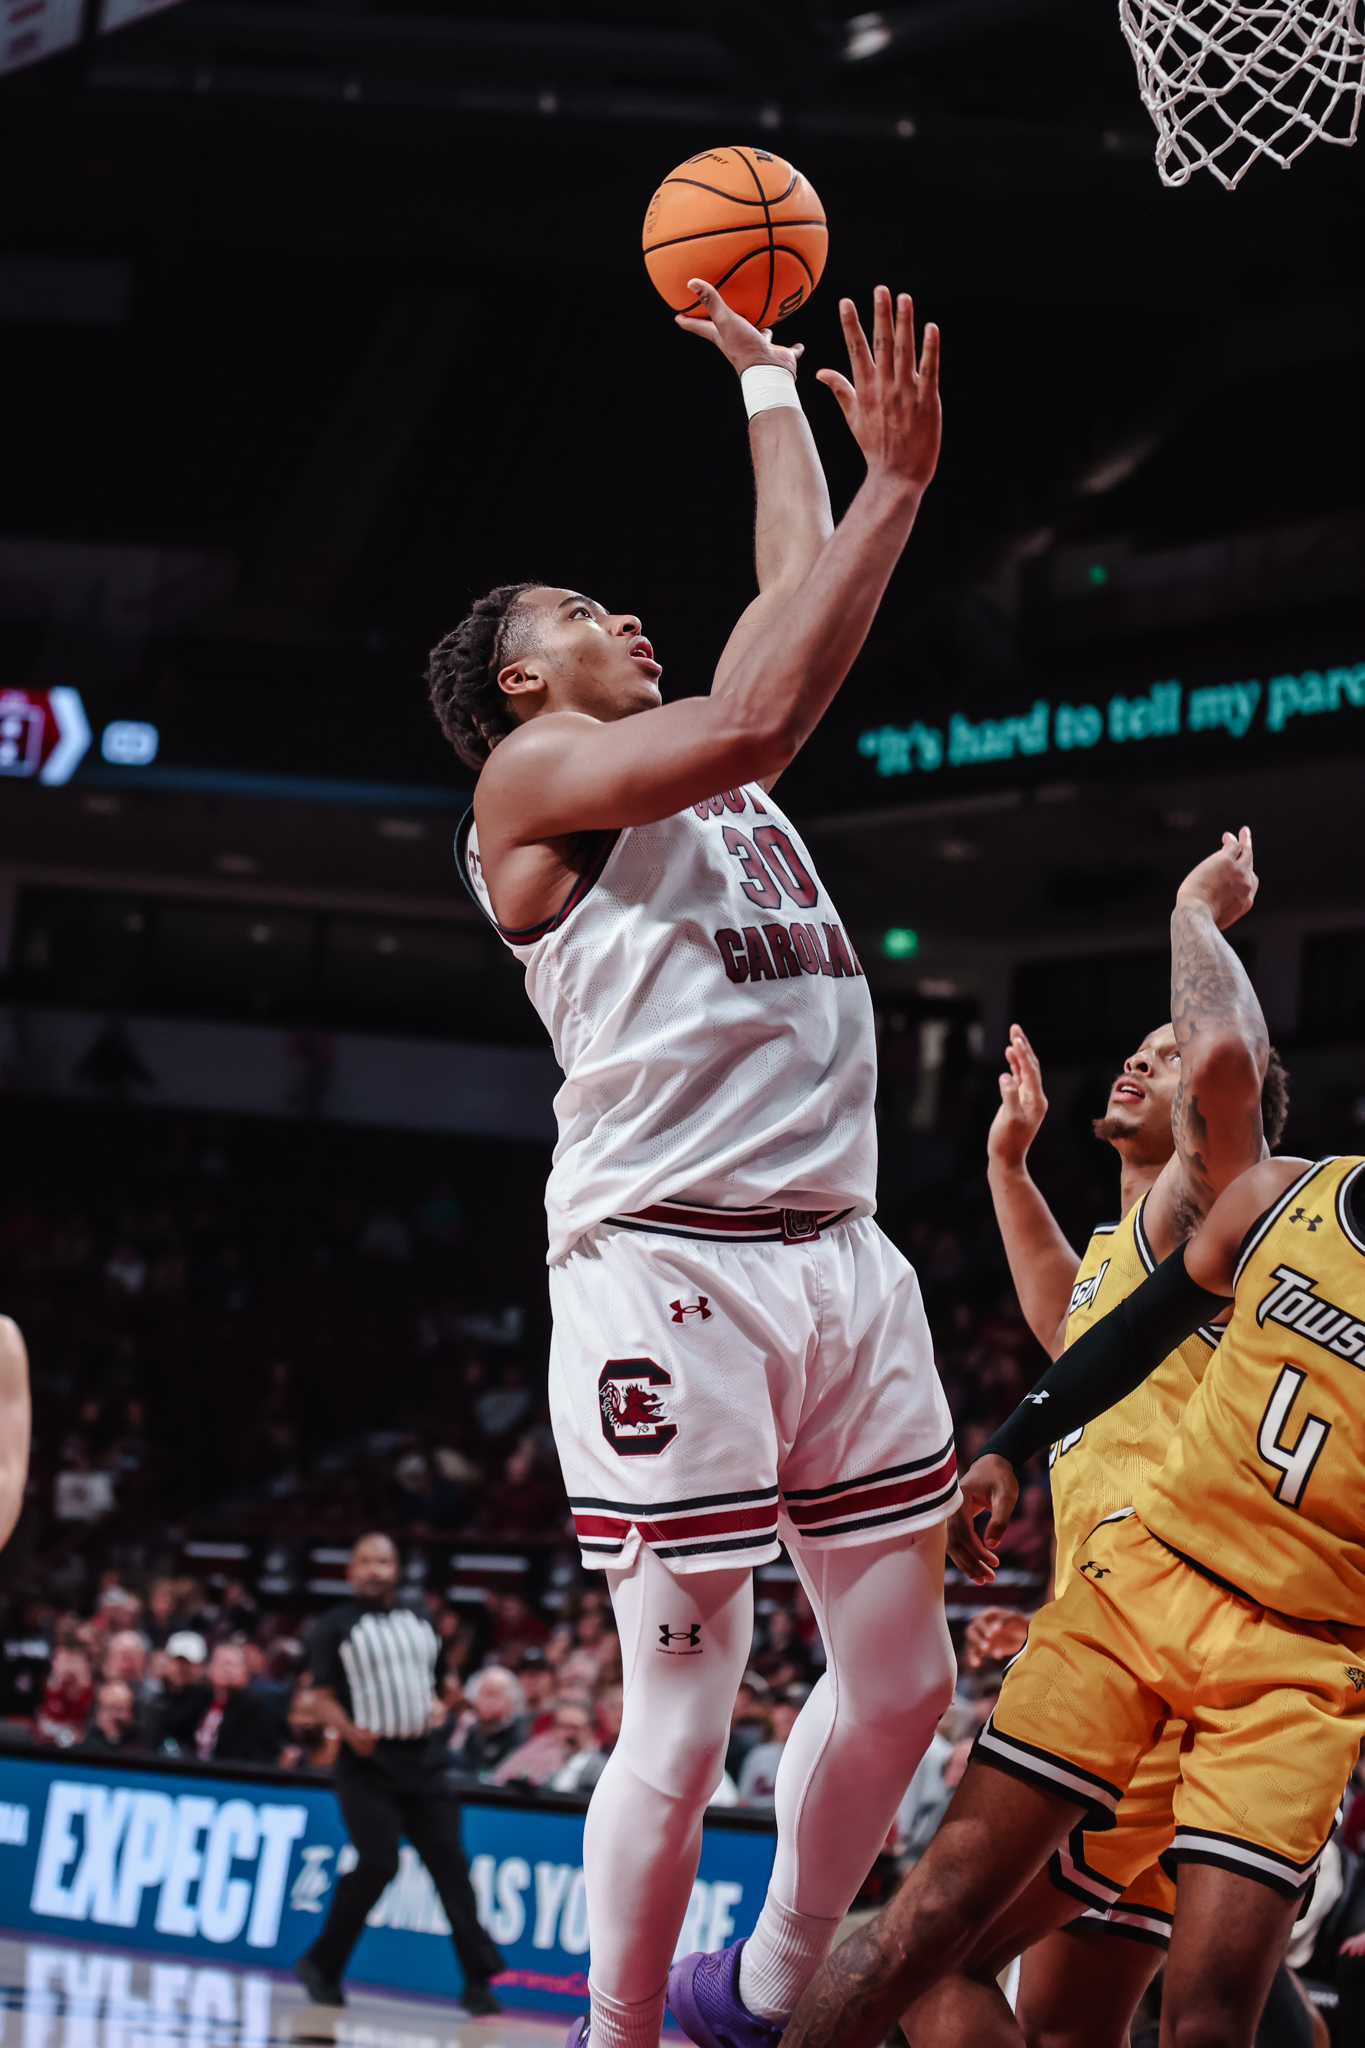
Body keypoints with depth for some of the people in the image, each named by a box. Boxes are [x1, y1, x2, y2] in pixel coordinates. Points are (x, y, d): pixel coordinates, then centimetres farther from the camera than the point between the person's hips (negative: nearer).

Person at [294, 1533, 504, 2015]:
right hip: (368, 1762, -5)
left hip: (422, 1758, 5)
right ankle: (320, 1965, 3)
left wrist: (434, 1709, 5)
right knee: (377, 1864, -14)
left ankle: (479, 1979, -3)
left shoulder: (419, 1625, 15)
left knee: (450, 1863, -3)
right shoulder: (335, 1628, 0)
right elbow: (324, 1698, -4)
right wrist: (351, 1732, -22)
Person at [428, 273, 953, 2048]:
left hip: (839, 1254, 8)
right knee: (683, 1718, -8)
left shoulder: (709, 771, 23)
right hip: (668, 1267, -8)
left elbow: (796, 588, 30)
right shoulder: (535, 773, -1)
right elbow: (758, 720, -16)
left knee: (901, 1678, 11)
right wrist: (899, 486, -14)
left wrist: (766, 381, 38)